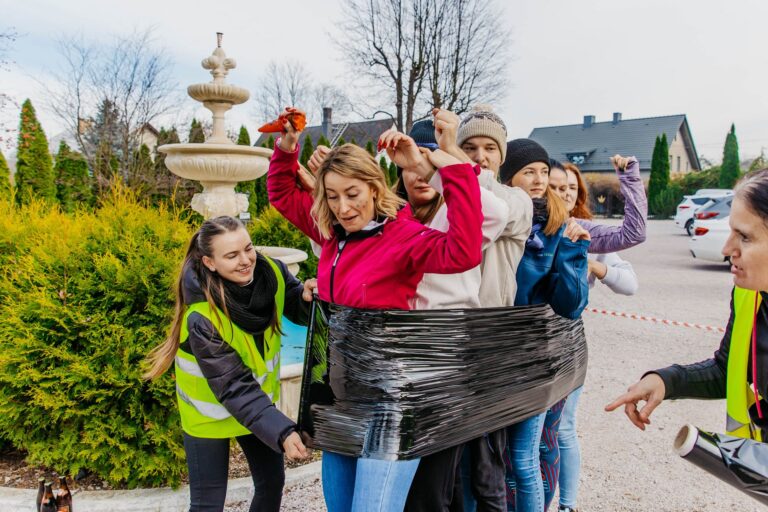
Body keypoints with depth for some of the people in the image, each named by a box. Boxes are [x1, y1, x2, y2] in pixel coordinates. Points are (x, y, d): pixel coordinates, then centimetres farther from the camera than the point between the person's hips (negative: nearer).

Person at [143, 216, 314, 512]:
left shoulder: (271, 273, -21)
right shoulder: (202, 317, -34)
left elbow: (298, 311, -5)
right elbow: (234, 387, -31)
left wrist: (309, 298, -29)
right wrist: (282, 432, -40)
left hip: (259, 398, 5)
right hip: (210, 411, -5)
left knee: (272, 482, 18)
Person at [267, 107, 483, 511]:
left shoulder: (402, 235, -15)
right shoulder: (331, 232, 4)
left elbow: (464, 252, -34)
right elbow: (283, 194, 20)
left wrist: (450, 167, -33)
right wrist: (287, 145, 6)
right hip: (339, 391, 8)